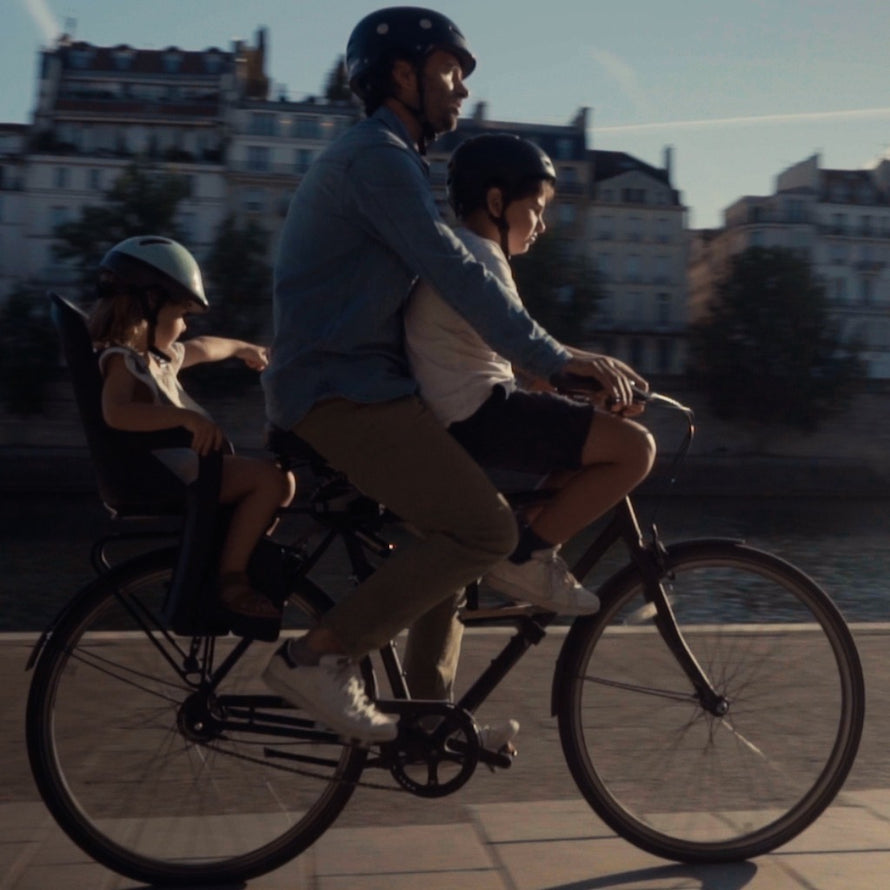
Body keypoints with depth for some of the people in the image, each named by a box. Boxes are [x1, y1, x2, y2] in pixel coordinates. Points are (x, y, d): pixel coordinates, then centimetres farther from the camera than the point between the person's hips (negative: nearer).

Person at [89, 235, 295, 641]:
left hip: (183, 466, 11)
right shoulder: (122, 360, -12)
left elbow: (199, 348, 40)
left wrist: (243, 348, 56)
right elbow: (116, 412, -33)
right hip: (164, 475, -11)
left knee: (279, 478, 16)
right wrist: (187, 417, -39)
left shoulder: (159, 357, 19)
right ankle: (230, 580, -18)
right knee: (271, 478, -23)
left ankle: (236, 559, 17)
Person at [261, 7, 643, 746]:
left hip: (346, 384, 11)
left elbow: (441, 283, 24)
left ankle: (428, 706, 21)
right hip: (344, 388, -11)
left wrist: (540, 359, 20)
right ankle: (319, 657, -11)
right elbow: (455, 272, -20)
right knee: (487, 530, -16)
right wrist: (554, 357, -18)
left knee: (454, 527, 16)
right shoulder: (376, 154, -10)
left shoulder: (386, 159, 23)